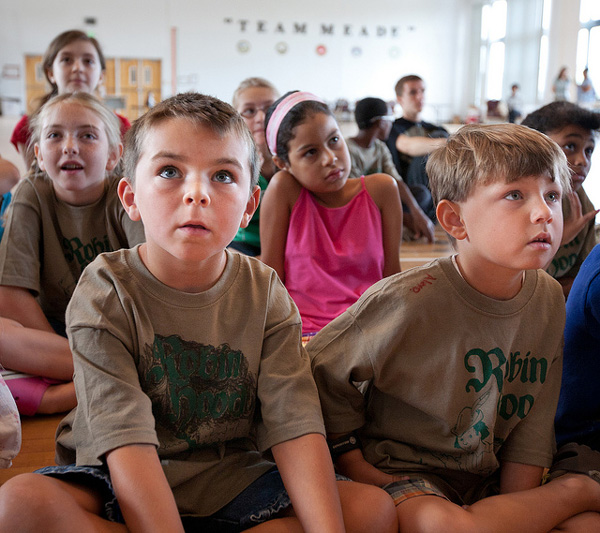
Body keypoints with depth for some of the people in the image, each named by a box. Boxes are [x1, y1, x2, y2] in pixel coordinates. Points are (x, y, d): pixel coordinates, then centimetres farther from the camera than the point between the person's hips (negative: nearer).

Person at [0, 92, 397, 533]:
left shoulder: (265, 294, -6)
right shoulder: (106, 293, -15)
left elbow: (296, 428, -15)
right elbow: (127, 442, -24)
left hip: (231, 481, 3)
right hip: (121, 488, -2)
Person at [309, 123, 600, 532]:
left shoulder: (548, 298, -4)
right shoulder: (411, 300, -22)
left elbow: (533, 422, 1)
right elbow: (322, 371, -11)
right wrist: (357, 467, -8)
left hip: (492, 478, 3)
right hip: (407, 475, -3)